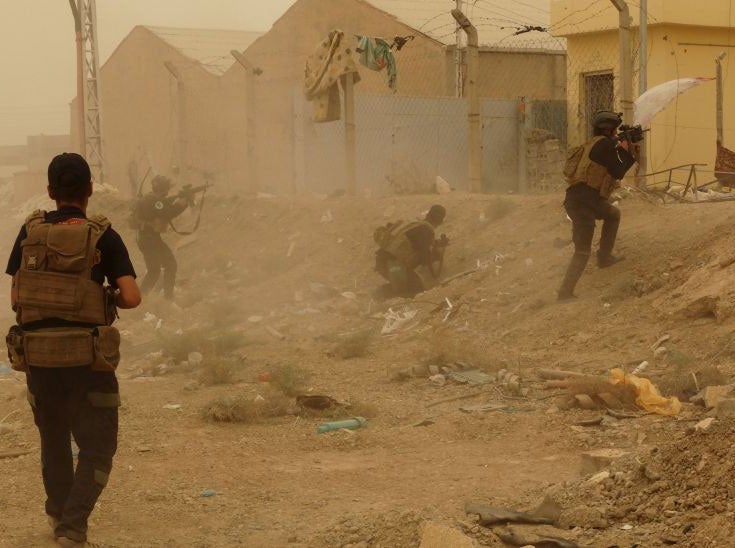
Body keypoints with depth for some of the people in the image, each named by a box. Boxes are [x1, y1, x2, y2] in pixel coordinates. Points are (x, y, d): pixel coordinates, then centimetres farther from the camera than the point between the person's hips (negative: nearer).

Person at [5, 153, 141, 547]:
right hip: (88, 358, -3)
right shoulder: (102, 236, -6)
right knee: (97, 448, 5)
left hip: (37, 355, 4)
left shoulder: (30, 232, 3)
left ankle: (59, 516, 37)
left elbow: (15, 298, 4)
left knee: (54, 440, 22)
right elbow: (131, 297, -11)